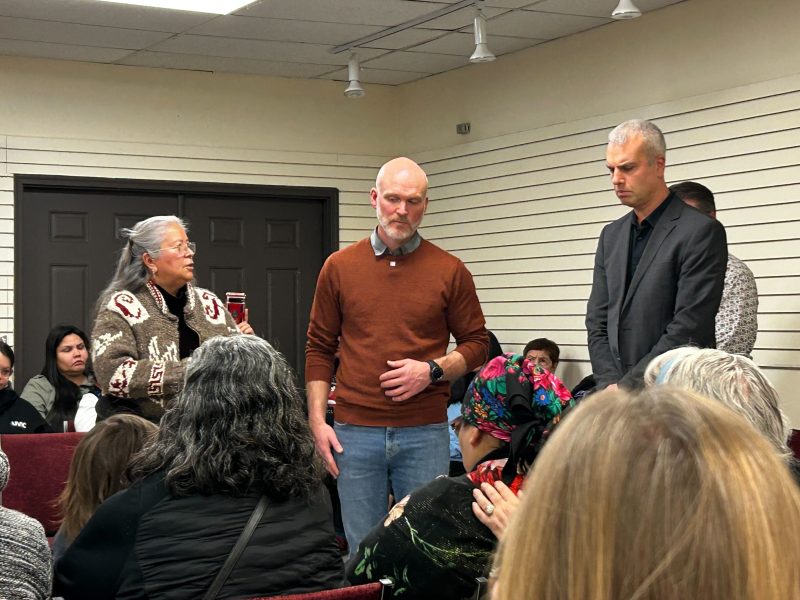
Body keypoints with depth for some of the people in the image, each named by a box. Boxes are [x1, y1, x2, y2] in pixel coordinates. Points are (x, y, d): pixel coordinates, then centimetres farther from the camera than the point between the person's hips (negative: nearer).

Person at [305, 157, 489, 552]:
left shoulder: (450, 271, 1)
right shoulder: (339, 267, 5)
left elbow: (476, 344, 7)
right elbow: (319, 348, 9)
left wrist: (432, 370, -11)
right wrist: (317, 419, 1)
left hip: (425, 433, -1)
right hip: (355, 432, 1)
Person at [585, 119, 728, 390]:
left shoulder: (702, 232, -6)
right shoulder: (611, 235, 15)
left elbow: (688, 330, -12)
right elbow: (597, 320, 13)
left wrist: (627, 387, -13)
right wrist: (610, 383, -2)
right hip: (617, 390, 6)